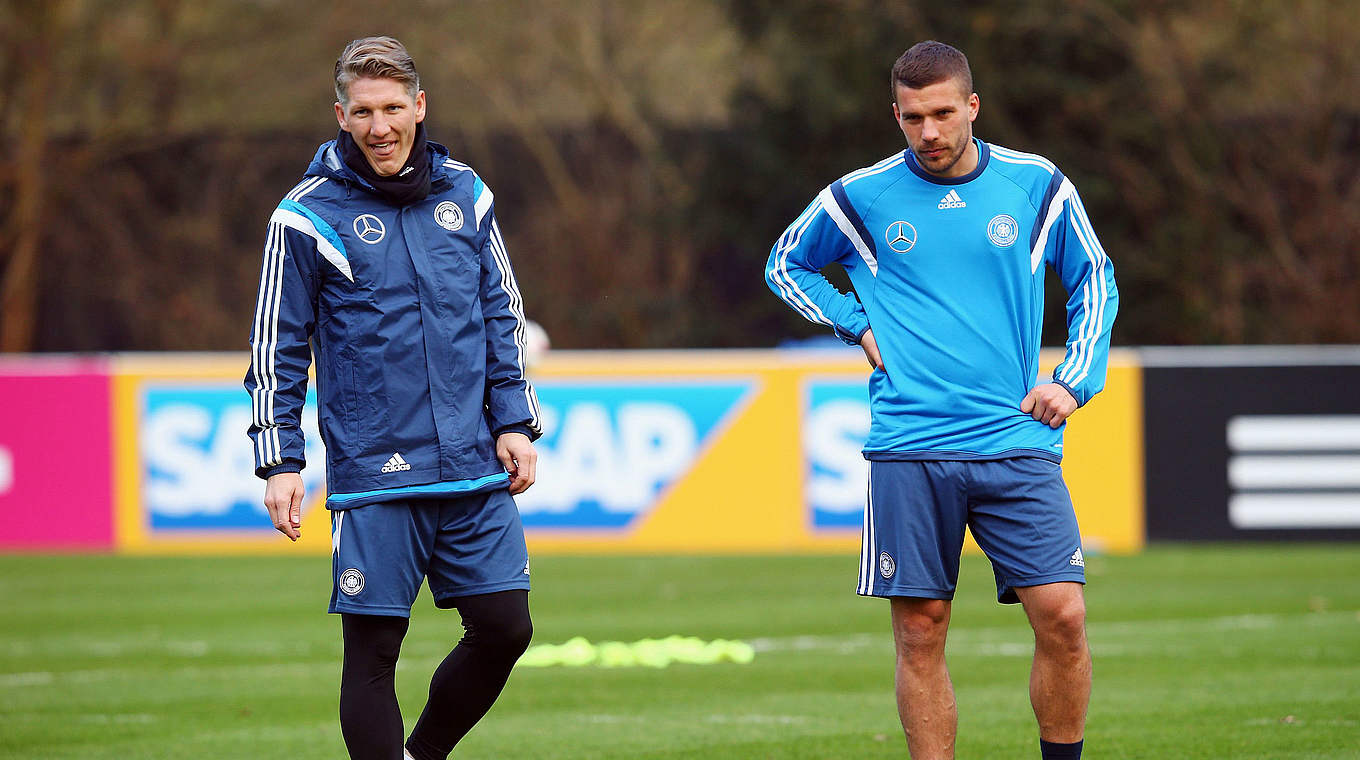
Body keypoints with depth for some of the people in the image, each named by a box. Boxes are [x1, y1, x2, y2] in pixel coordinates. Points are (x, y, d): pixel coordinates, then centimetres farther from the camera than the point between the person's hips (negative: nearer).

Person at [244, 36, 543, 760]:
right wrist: (279, 462, -5)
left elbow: (502, 315, 16)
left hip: (474, 470, 4)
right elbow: (276, 348, -1)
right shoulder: (308, 215, -4)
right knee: (372, 653, -2)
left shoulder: (464, 195, 9)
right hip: (374, 477, -4)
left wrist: (513, 421, 9)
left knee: (505, 627, 3)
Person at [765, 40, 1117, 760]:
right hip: (909, 450, 0)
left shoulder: (1038, 187, 4)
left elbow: (1095, 280, 17)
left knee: (1062, 617, -10)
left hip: (1017, 442, 0)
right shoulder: (860, 197, 3)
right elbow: (787, 263, 20)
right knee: (919, 632, -1)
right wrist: (858, 326, 5)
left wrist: (1074, 379, 4)